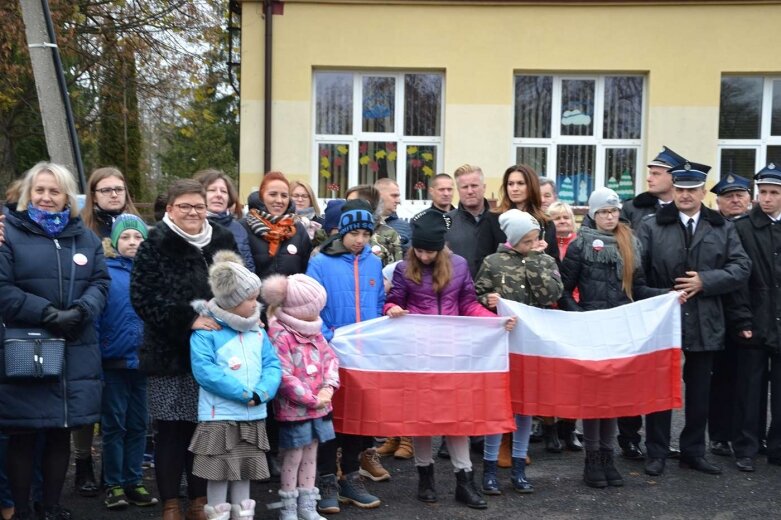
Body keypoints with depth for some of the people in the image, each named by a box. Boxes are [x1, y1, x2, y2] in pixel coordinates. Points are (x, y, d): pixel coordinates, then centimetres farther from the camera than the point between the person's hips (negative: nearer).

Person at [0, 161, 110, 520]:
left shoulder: (85, 237, 14)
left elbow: (100, 282, 6)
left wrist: (80, 311, -14)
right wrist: (48, 314, -18)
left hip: (75, 352, 4)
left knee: (61, 432, 10)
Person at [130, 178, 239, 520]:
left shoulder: (223, 241, 9)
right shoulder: (156, 245, -3)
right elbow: (144, 297, -13)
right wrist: (188, 319, -20)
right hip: (169, 352, -3)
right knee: (171, 429, 2)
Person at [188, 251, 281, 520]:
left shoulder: (257, 331, 8)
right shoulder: (206, 331, -10)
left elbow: (273, 365, 4)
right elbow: (204, 370, -19)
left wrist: (261, 392, -16)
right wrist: (243, 393, -21)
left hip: (253, 417, 5)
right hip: (219, 417, -5)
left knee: (245, 472, 15)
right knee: (218, 473, 3)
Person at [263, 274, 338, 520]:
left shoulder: (314, 332, 9)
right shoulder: (280, 336, -17)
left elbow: (330, 358, 8)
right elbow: (284, 377, -21)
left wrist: (328, 388, -9)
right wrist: (311, 399, -16)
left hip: (318, 406, 7)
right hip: (294, 408, -7)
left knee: (310, 455, 14)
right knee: (293, 458, 2)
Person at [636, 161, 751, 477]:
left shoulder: (722, 228, 8)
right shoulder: (651, 226, 0)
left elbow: (741, 267, 0)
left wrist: (704, 281, -13)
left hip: (704, 323, 2)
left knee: (699, 389, 12)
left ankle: (693, 451, 25)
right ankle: (656, 452, 16)